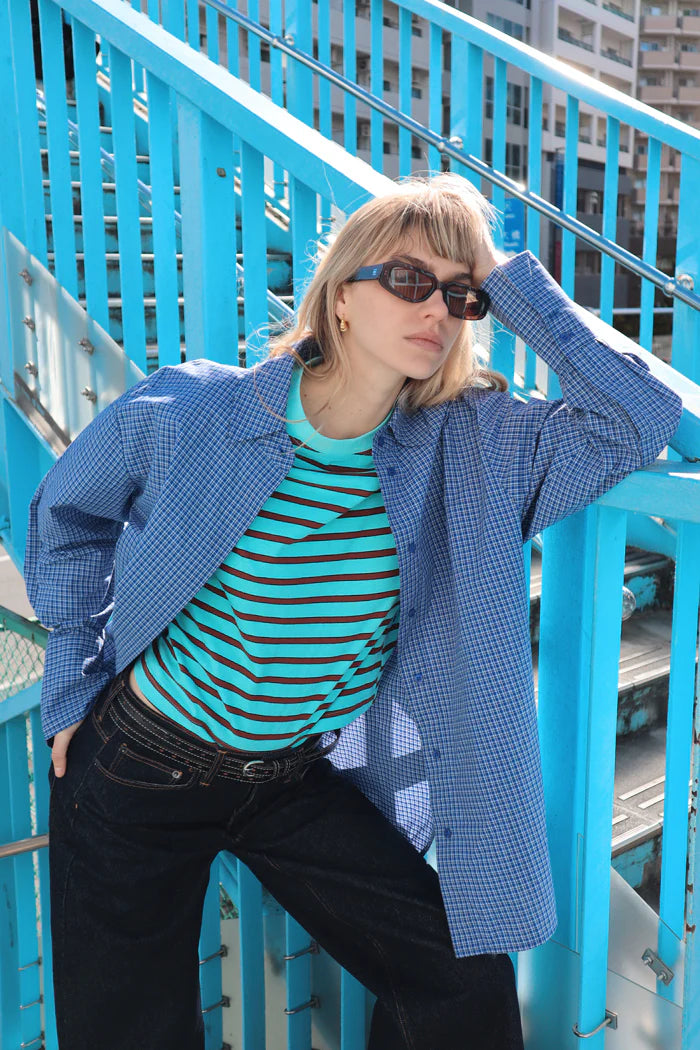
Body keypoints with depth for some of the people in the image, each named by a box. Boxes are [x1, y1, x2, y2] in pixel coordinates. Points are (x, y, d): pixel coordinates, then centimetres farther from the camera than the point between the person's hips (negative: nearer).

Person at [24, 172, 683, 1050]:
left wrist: (509, 281, -20)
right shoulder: (183, 414, -18)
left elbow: (642, 418, -20)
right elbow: (66, 518, 1)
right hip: (137, 775, -1)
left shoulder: (474, 452, -12)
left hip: (300, 780, 2)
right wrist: (78, 679, 1)